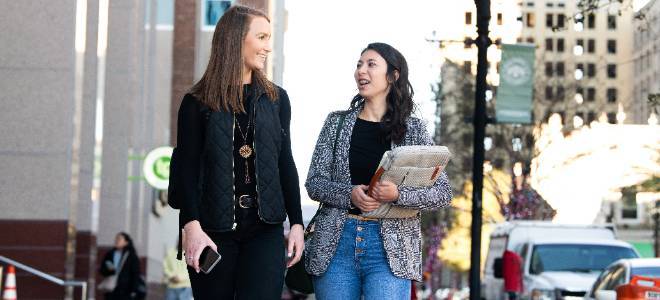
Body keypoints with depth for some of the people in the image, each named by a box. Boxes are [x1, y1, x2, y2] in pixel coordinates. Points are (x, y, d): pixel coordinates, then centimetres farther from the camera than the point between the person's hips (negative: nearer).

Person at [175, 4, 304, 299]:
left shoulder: (276, 98, 11)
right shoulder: (198, 102, 1)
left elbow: (285, 163, 13)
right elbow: (188, 170, -5)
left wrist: (296, 222, 7)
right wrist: (192, 226, -17)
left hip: (265, 230, 2)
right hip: (214, 230, -2)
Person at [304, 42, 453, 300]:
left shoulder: (413, 130, 5)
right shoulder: (337, 123, 10)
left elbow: (443, 193, 0)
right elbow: (314, 183, 5)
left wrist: (398, 194, -18)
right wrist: (350, 194, -15)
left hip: (390, 249, -2)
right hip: (336, 243, 2)